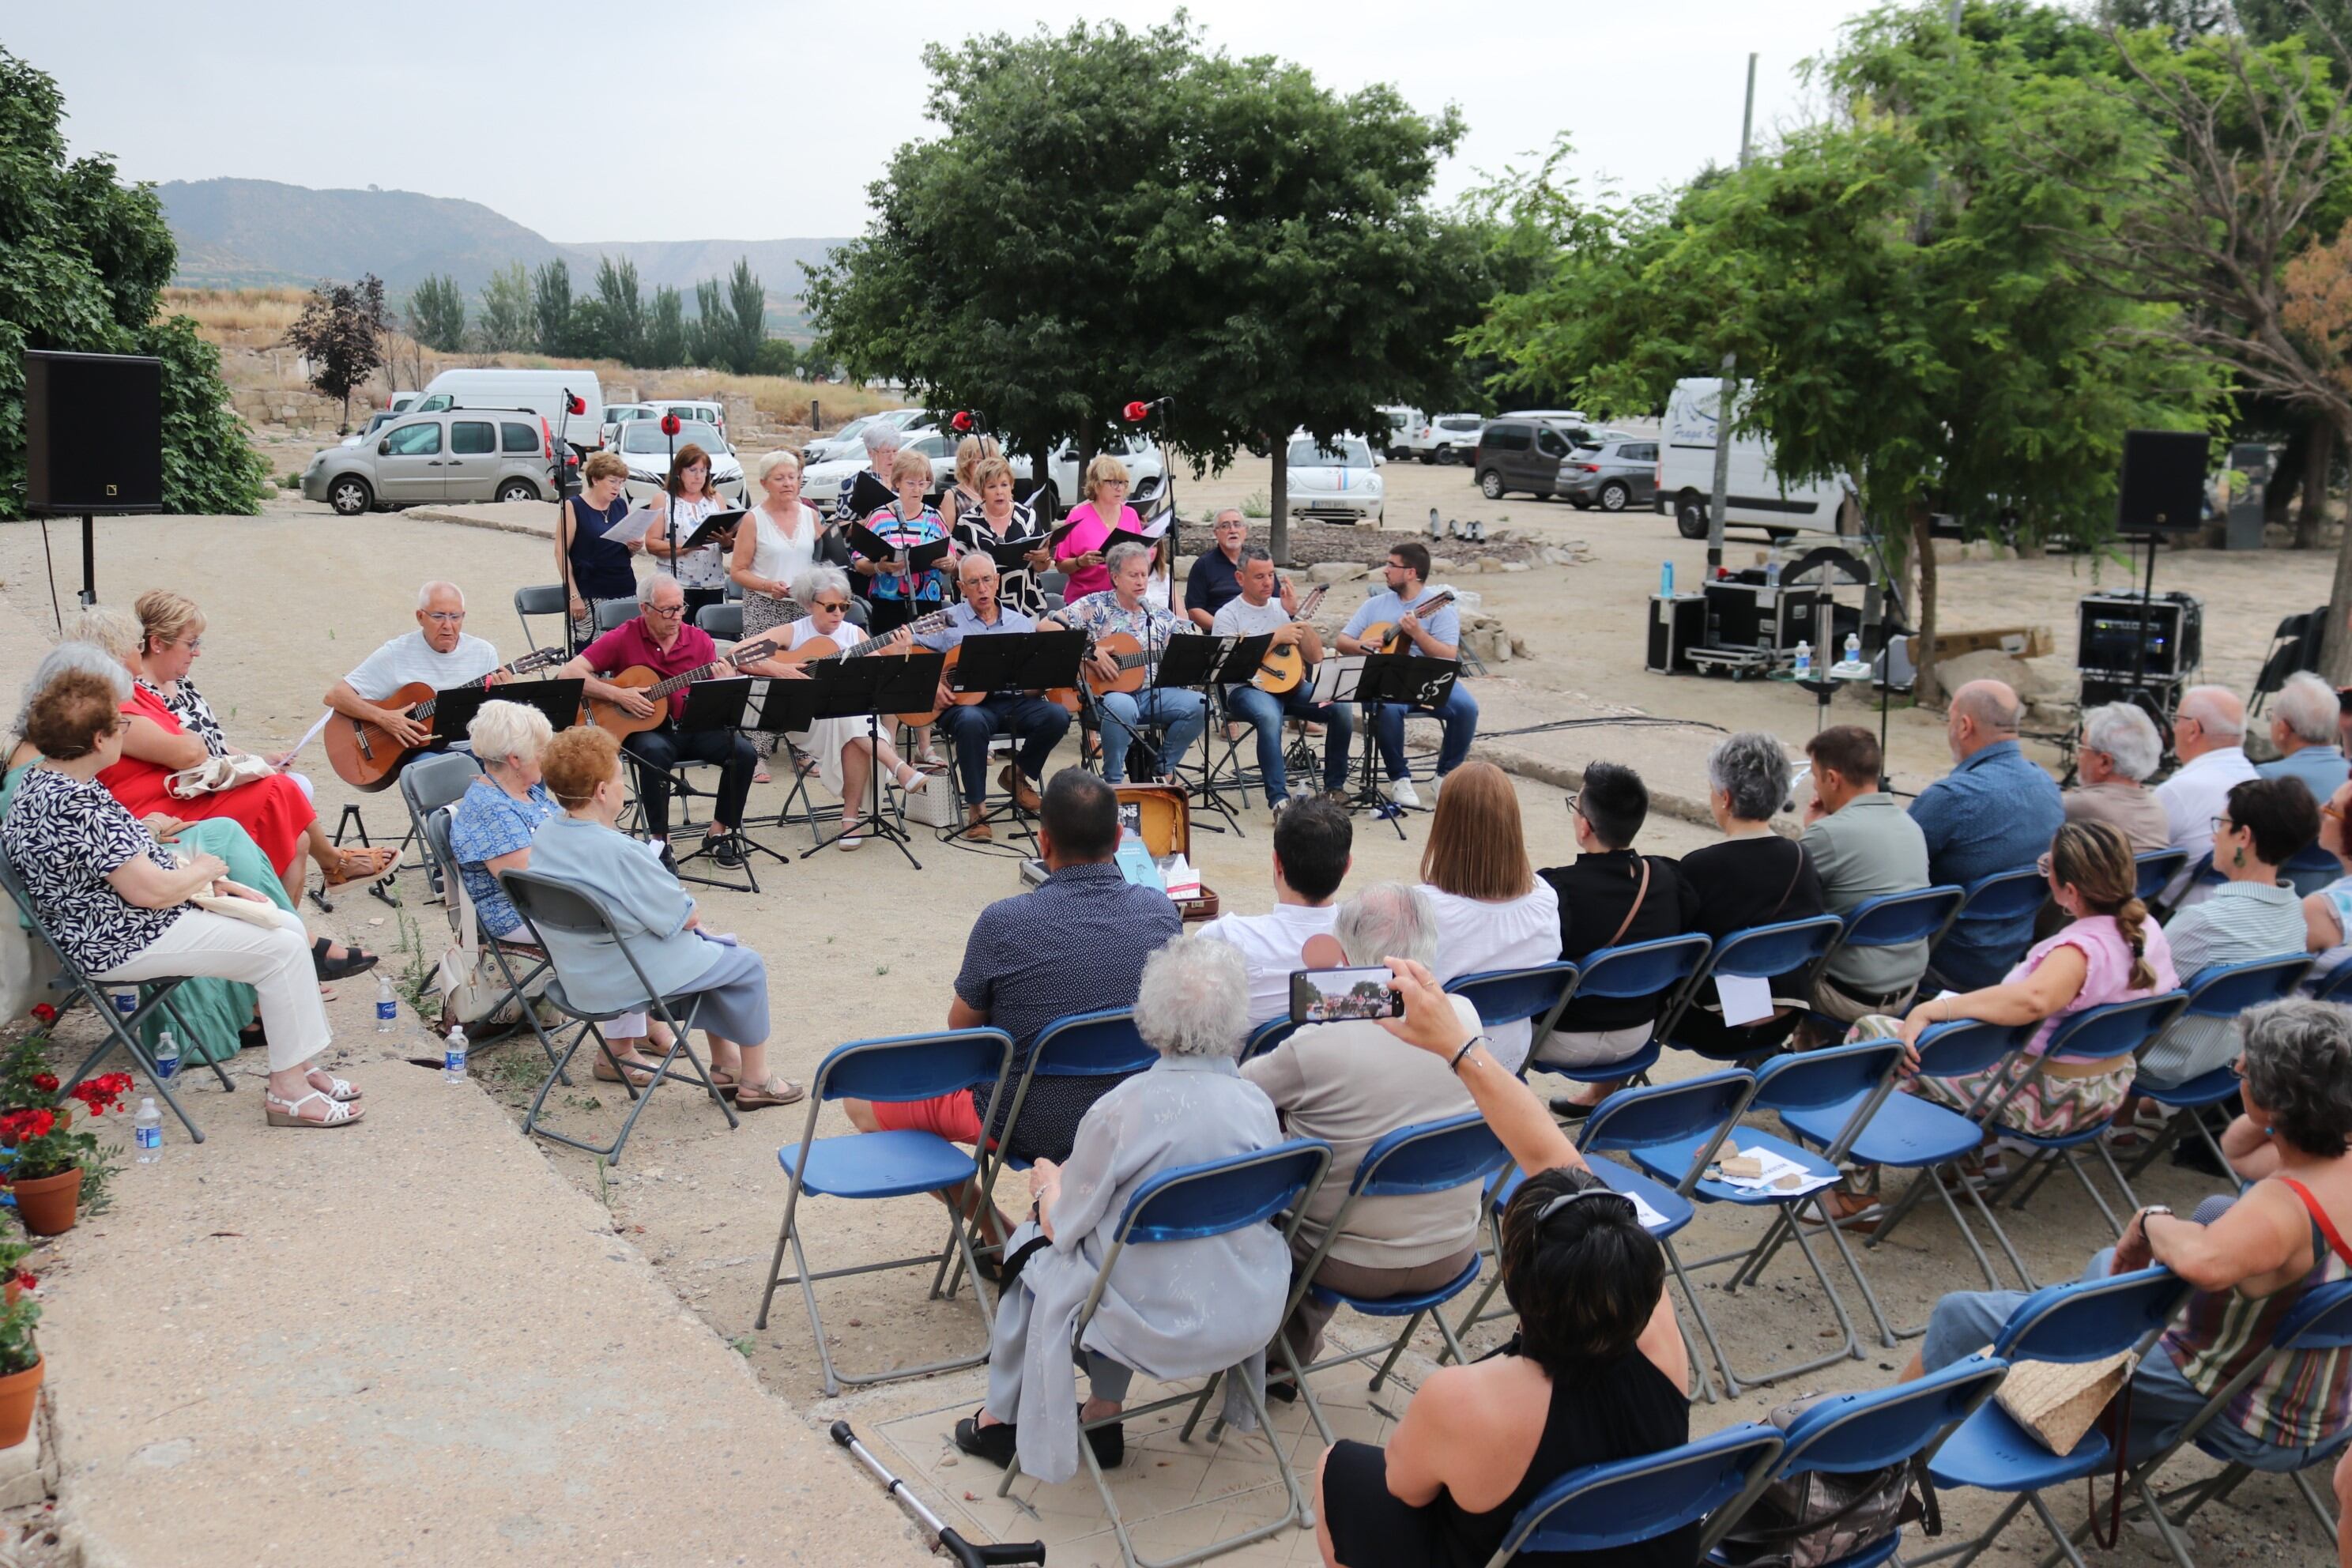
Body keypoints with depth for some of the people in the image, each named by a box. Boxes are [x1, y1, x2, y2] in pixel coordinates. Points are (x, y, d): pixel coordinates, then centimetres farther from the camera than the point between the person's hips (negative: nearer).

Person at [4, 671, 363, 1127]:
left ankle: (300, 1067, 13)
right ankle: (287, 1089, -5)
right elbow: (150, 890, -27)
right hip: (122, 943, -11)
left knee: (288, 926, 9)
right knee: (283, 950, -13)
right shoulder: (75, 806, -27)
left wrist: (216, 882, 6)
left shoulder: (43, 779, 8)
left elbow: (131, 858, 16)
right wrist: (205, 870, -6)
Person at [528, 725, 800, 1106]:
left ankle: (724, 1063, 34)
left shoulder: (544, 835, -4)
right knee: (746, 966, 10)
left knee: (710, 947, 27)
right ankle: (755, 1082, 21)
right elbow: (687, 917, -21)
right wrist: (691, 915, 2)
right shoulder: (618, 852, -31)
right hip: (629, 980, -9)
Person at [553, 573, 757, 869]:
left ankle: (719, 832, -4)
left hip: (693, 726, 3)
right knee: (655, 752, -37)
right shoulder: (623, 639, -4)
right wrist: (617, 695, -19)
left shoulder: (699, 640, 4)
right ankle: (659, 840, -22)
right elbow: (569, 674, -10)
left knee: (743, 751, -21)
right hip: (646, 728, -3)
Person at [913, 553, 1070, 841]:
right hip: (966, 702, -3)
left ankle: (1017, 774, 4)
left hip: (1013, 702, 3)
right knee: (971, 721, -39)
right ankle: (976, 808, -23)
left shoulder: (1022, 623, 16)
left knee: (1057, 715, -24)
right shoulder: (947, 621, 9)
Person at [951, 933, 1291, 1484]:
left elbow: (1060, 1225, -10)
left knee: (1036, 1244, 20)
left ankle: (1002, 1421, 35)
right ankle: (1104, 1416, 33)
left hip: (1162, 1326, -5)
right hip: (1252, 1319, 5)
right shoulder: (1258, 1103, -6)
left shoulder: (1121, 1110, -21)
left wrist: (1048, 1184, 15)